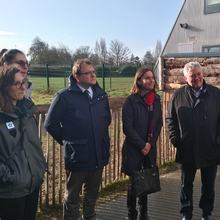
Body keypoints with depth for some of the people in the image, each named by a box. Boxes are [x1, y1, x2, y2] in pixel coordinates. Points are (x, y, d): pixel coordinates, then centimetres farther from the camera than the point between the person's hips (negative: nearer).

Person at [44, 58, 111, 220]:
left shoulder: (101, 95, 4)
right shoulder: (64, 96, -12)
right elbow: (51, 124, -9)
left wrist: (104, 139, 12)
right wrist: (67, 141, -4)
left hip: (99, 156, 5)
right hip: (77, 157, -5)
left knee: (92, 194, 23)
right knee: (72, 196, 13)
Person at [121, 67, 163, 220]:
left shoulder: (156, 100, 6)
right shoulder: (131, 100, -10)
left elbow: (159, 123, 8)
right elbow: (127, 127, -12)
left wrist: (150, 143, -5)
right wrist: (141, 145, -13)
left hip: (150, 148, 4)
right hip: (133, 149, -4)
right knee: (134, 181, 5)